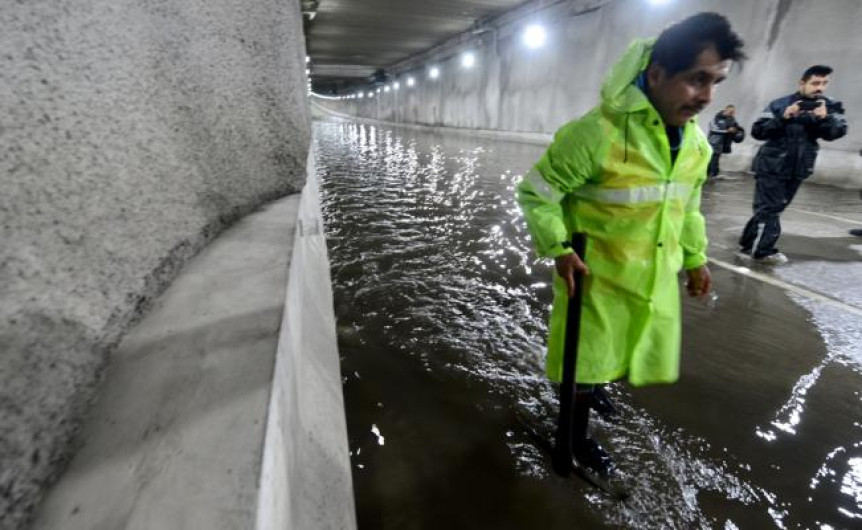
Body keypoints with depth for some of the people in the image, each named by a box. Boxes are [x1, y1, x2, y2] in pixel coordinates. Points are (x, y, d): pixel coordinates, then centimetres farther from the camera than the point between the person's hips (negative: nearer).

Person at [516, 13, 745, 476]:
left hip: (659, 277, 7)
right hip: (597, 276, -7)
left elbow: (688, 205, 15)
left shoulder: (695, 139, 0)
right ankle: (578, 439, 38)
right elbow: (536, 192, -18)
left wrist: (694, 257, 17)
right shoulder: (599, 131, -26)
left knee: (645, 359, 24)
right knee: (587, 365, 11)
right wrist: (559, 250, -22)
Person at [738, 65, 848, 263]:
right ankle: (763, 250, 2)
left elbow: (838, 132, -6)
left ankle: (750, 244, 25)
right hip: (772, 166, -5)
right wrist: (783, 118, -22)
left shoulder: (831, 106, 5)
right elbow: (757, 131, -10)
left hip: (798, 169, 5)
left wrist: (825, 119, -24)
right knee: (768, 208, -9)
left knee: (775, 208, 12)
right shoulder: (780, 104, -4)